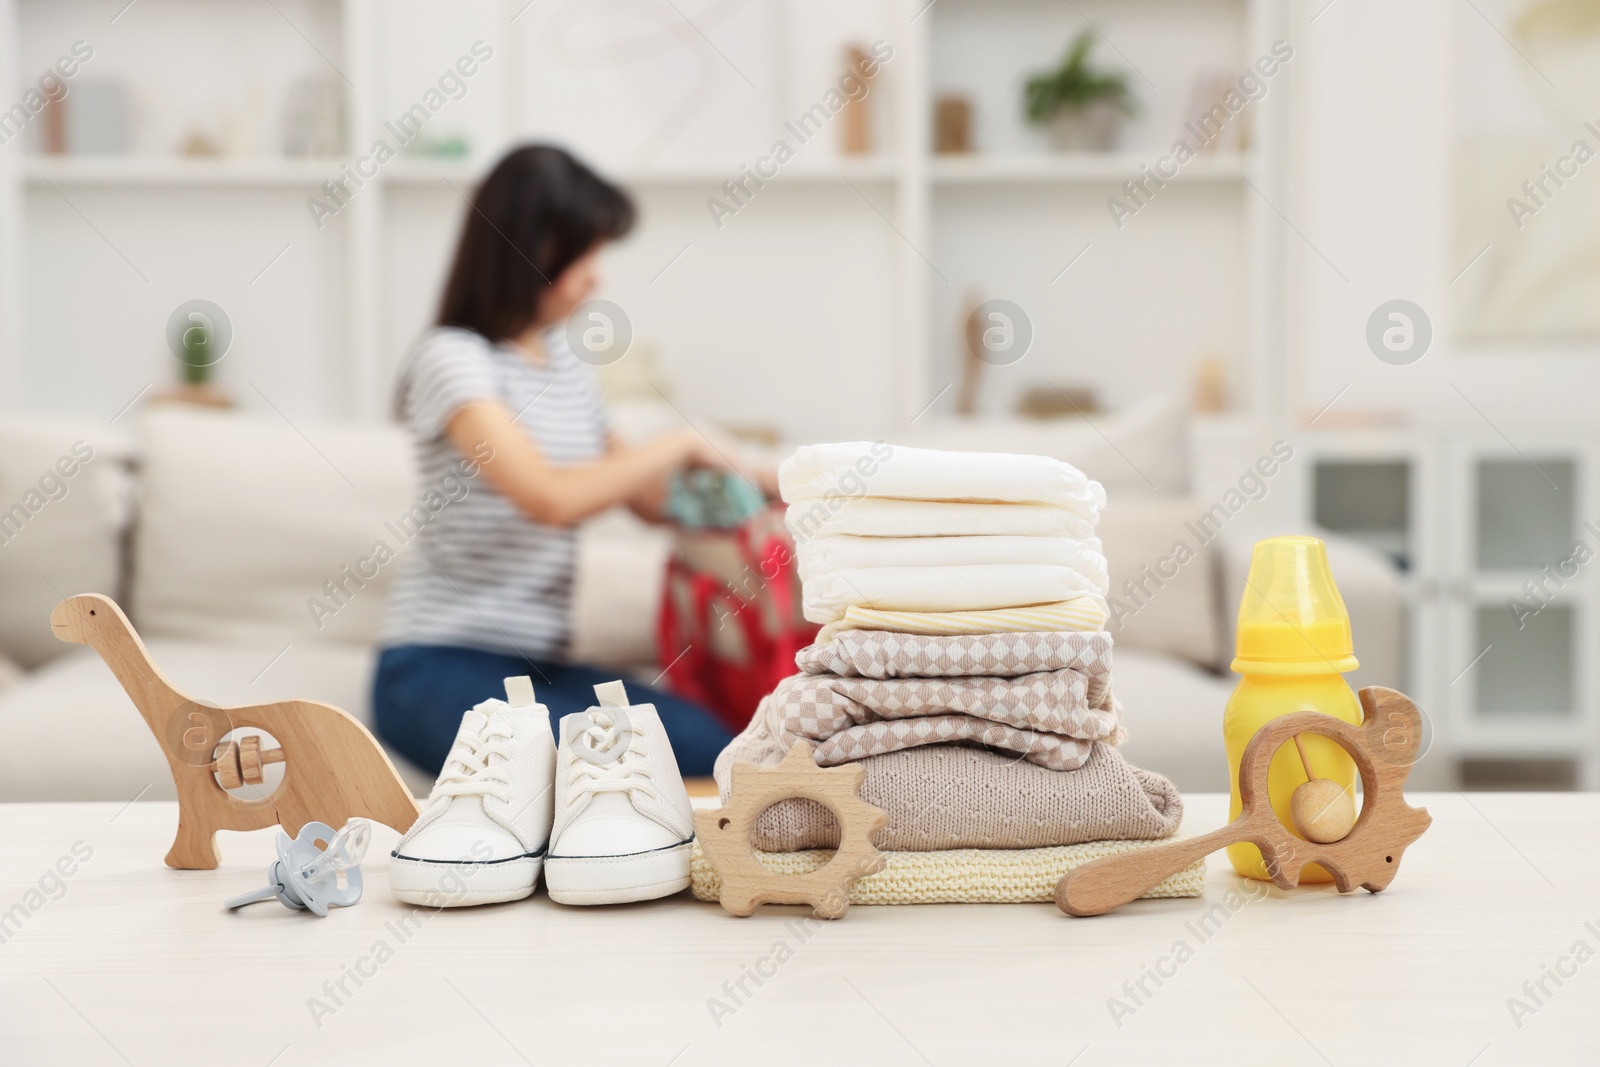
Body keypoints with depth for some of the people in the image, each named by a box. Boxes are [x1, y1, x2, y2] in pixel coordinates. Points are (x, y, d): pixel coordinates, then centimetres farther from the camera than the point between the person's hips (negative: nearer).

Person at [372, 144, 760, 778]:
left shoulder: (565, 362, 16)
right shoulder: (452, 358, -8)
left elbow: (645, 496, 28)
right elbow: (550, 498, -22)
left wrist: (755, 481, 17)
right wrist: (681, 446, -11)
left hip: (540, 665, 7)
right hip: (439, 663, -7)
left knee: (705, 747, -23)